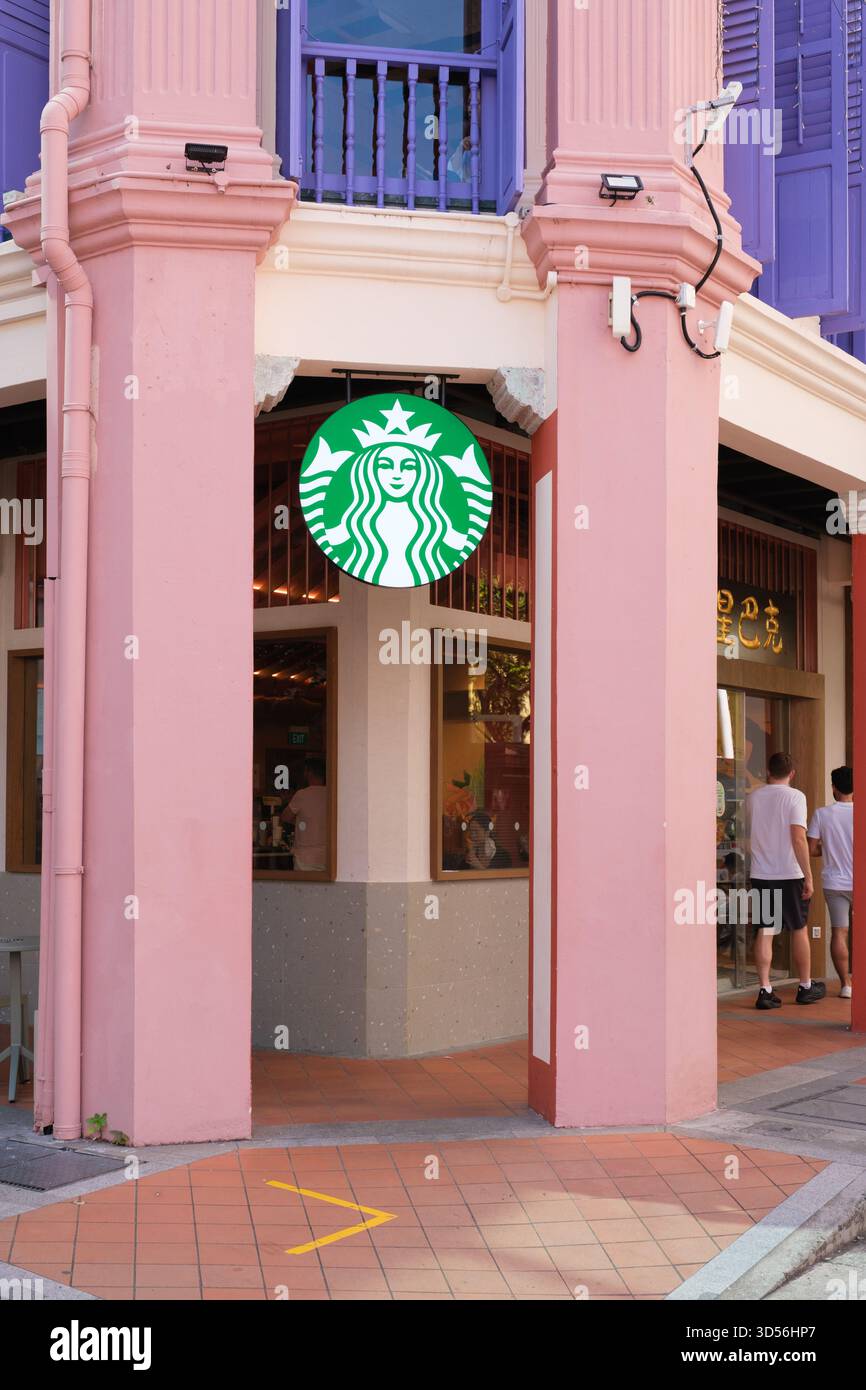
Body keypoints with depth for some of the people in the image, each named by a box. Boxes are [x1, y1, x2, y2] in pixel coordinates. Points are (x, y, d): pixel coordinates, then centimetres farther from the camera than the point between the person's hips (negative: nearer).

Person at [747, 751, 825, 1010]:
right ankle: (806, 987, 23)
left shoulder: (753, 797, 6)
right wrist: (808, 876, -15)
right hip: (789, 874, -3)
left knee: (764, 933, 3)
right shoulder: (795, 796, -9)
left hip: (761, 874, 3)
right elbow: (798, 838, -17)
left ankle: (765, 990, -3)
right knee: (799, 930, 12)